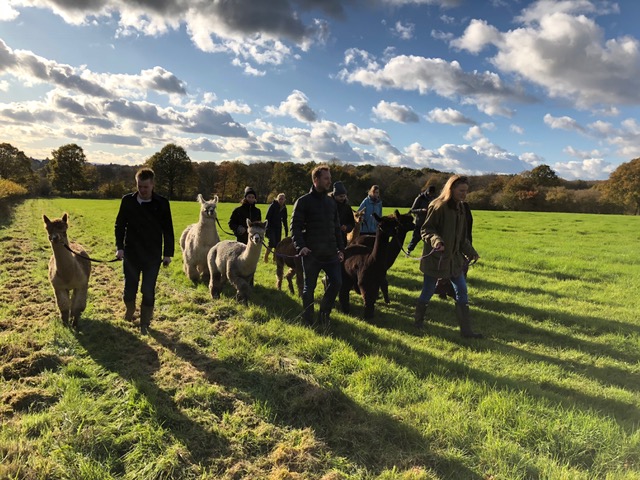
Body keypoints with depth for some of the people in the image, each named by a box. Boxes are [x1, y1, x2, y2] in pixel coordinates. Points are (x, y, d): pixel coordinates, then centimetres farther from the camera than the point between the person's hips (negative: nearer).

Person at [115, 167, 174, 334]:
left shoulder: (162, 203, -5)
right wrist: (119, 247, -6)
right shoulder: (127, 200, -1)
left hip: (153, 256, -1)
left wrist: (168, 253, -3)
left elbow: (168, 230, -1)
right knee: (129, 288, 9)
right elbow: (120, 225, 4)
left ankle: (145, 323, 21)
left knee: (148, 291, 3)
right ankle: (130, 310, 41)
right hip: (131, 254, 1)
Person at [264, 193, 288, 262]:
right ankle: (265, 257, 2)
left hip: (278, 228, 5)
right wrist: (267, 229, -19)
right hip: (271, 227, -5)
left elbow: (284, 220, 15)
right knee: (272, 242, -14)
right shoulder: (273, 206, -9)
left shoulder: (284, 208, 7)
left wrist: (286, 231, 13)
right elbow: (268, 217, -12)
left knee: (278, 244, 3)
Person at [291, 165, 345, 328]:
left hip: (330, 253, 5)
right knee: (309, 287, 5)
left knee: (336, 282, -1)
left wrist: (340, 248, 14)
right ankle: (308, 321, 21)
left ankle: (324, 314, 20)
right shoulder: (303, 201, -4)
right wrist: (300, 246, -21)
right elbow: (295, 226, -8)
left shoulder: (331, 203, 14)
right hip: (311, 254, -5)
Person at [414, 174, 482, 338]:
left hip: (454, 258, 7)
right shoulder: (437, 206, -13)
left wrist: (470, 252, 15)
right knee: (428, 291, 5)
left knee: (462, 291, 6)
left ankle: (466, 330, 15)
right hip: (435, 258, -7)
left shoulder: (460, 209, 11)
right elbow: (425, 230, -15)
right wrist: (436, 240, -33)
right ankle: (419, 321, 29)